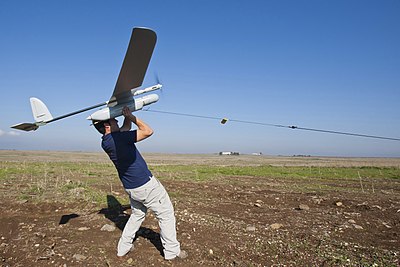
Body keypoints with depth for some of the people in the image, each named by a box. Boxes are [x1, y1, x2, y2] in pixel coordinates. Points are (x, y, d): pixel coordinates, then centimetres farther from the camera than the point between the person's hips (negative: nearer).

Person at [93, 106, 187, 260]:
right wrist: (131, 116, -13)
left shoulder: (105, 143, 4)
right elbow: (148, 131, -19)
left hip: (130, 188, 9)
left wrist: (128, 117, 5)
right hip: (146, 184, -8)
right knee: (166, 215, 6)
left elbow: (126, 127, 18)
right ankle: (172, 251, 15)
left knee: (137, 214, 27)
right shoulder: (119, 138, -24)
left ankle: (123, 248, 30)